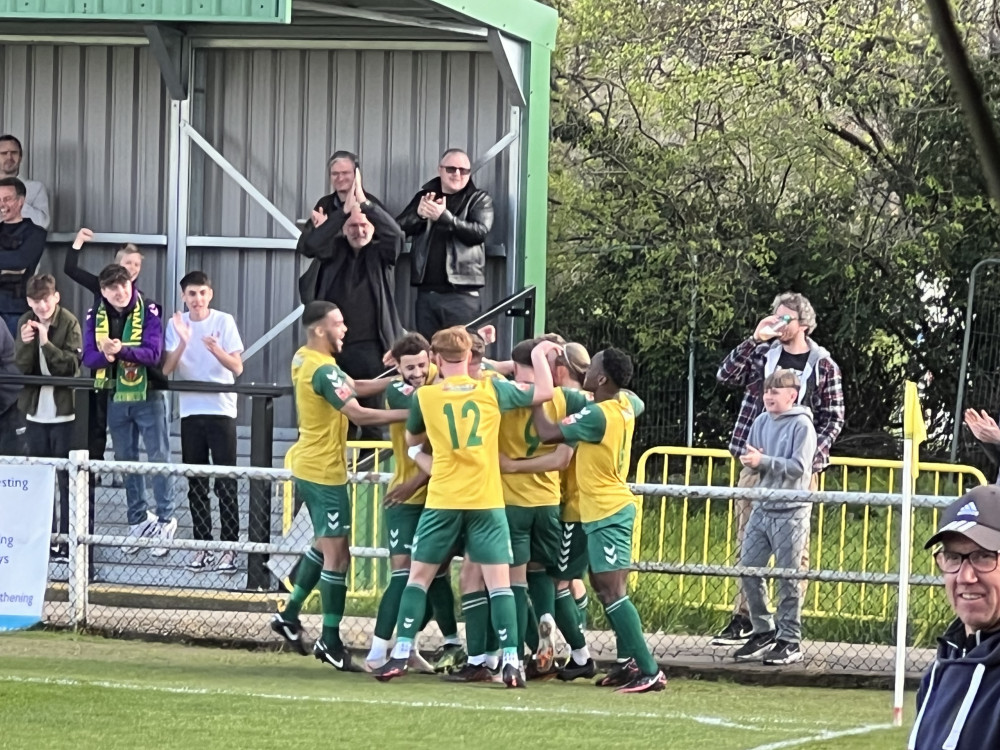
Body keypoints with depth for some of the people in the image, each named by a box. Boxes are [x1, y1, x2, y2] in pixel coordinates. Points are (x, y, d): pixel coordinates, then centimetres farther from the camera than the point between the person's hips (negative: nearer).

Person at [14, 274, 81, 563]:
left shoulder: (69, 322, -9)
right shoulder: (26, 323, 4)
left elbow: (72, 364, -15)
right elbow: (21, 366, -1)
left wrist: (46, 343, -25)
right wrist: (26, 343, -19)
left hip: (64, 411, -5)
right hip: (36, 410, 5)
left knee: (67, 480, -2)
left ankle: (67, 542, 1)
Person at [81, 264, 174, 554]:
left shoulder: (148, 311, -9)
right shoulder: (95, 316, 1)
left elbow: (153, 353, -18)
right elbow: (88, 356, -5)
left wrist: (122, 350, -33)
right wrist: (106, 355, -26)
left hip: (148, 396, -4)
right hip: (115, 398, 4)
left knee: (159, 458, 0)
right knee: (126, 460, 12)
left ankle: (165, 519, 8)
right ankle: (137, 520, 22)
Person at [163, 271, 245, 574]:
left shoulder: (224, 321, -3)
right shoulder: (176, 324, 4)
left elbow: (237, 368, -7)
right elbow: (166, 370, -4)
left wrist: (216, 350, -26)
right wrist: (182, 343, -19)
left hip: (221, 410, -3)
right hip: (190, 410, 3)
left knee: (226, 483, -4)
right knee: (196, 483, 7)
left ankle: (229, 547, -2)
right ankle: (203, 546, 13)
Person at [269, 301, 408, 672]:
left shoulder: (303, 359, 8)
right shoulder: (323, 370, -22)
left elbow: (353, 387, 9)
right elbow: (358, 414, -26)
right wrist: (407, 414, -22)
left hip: (307, 467, 10)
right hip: (325, 472, -10)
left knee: (326, 544, 23)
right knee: (337, 553, -6)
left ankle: (290, 614, 27)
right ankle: (330, 640, -3)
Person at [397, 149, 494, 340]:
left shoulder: (479, 200, 6)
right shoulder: (425, 197, 15)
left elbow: (480, 231, -12)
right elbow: (398, 229, 6)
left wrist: (444, 217, -23)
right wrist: (418, 215, -15)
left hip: (462, 295, -4)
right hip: (426, 293, 4)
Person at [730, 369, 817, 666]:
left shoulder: (802, 425, -8)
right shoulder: (761, 422, 10)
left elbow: (798, 467, -16)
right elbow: (752, 458, 14)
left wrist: (763, 461, -21)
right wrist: (750, 461, -9)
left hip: (790, 512, -7)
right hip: (761, 508, 7)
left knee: (788, 579, -1)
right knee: (748, 571, 5)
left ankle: (790, 641, 5)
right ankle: (763, 632, 18)